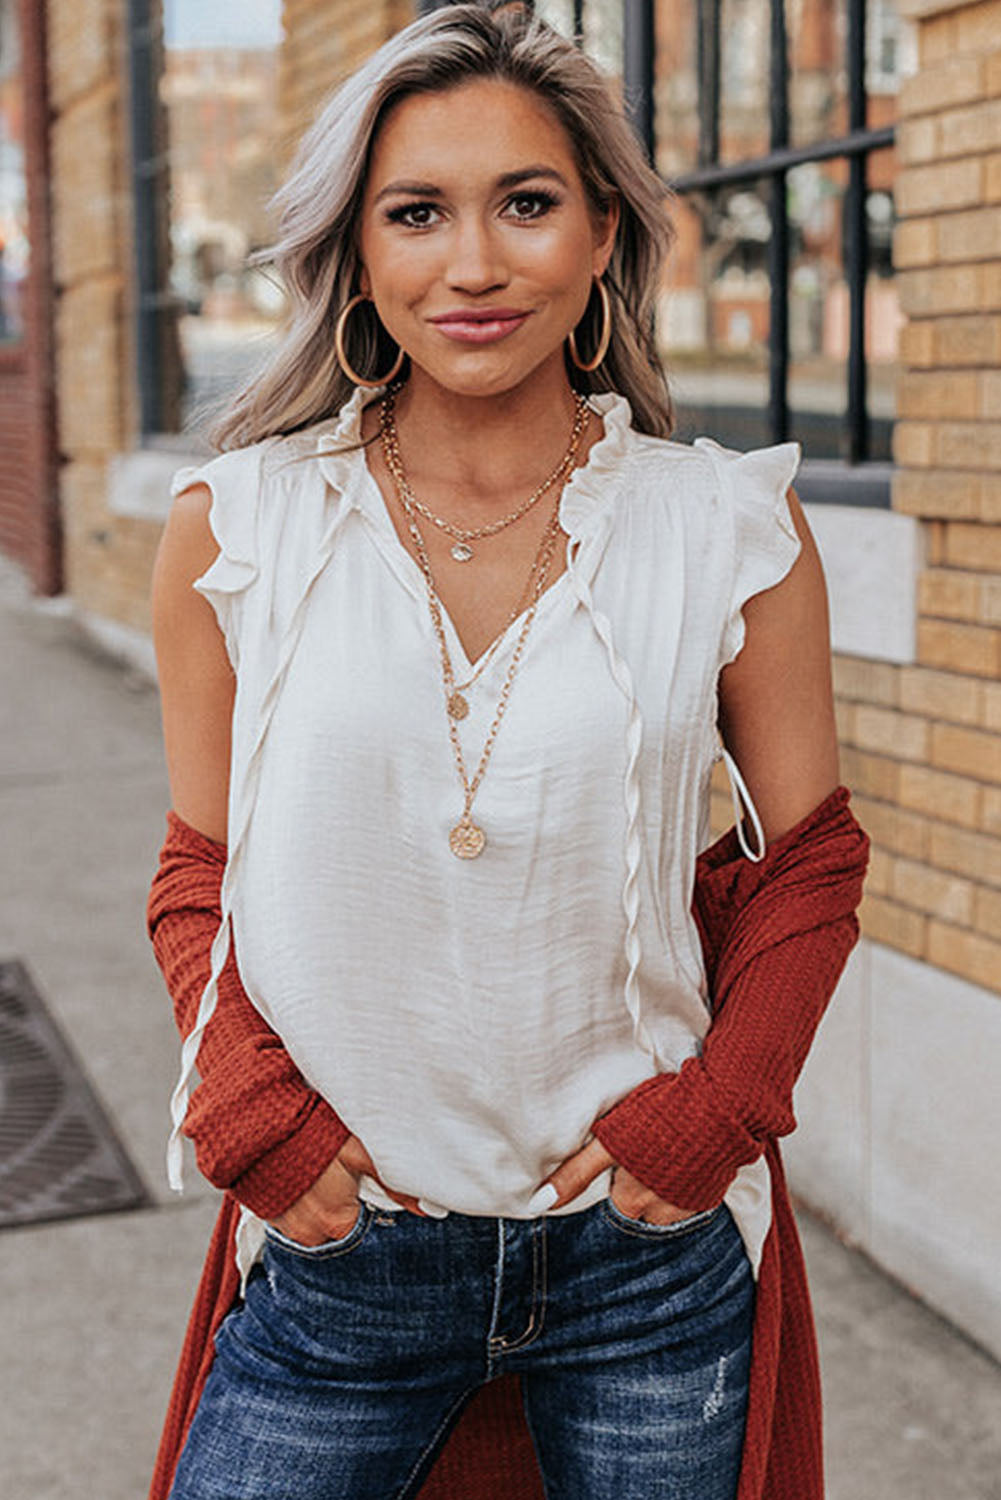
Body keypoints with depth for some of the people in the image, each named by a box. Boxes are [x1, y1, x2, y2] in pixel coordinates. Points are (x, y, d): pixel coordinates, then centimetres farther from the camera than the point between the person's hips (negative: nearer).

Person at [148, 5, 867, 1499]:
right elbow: (196, 874, 5)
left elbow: (806, 862, 5)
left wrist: (709, 1115, -6)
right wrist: (255, 1119, -7)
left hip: (648, 1245, 0)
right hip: (339, 1251, 1)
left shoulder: (732, 529, -5)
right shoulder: (235, 529, -4)